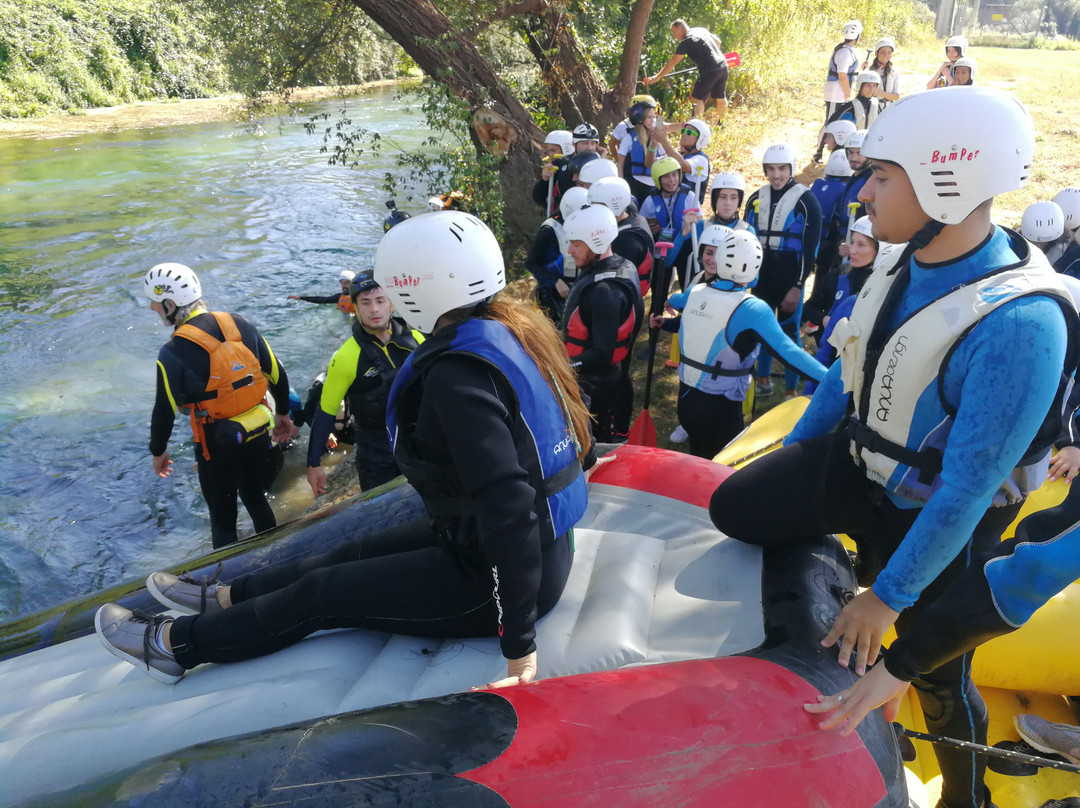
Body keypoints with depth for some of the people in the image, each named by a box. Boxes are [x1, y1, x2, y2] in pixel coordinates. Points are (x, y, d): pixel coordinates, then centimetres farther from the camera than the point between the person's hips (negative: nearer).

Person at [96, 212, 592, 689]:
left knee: (323, 594, 5)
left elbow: (509, 512, -34)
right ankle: (223, 599, 40)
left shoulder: (455, 375, -27)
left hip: (495, 574, -9)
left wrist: (519, 648, -29)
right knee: (356, 555, 21)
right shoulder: (516, 327, 2)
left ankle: (174, 644, 25)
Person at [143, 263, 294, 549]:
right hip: (258, 433, 5)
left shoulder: (173, 353, -19)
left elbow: (165, 411, -12)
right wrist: (282, 414, 17)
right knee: (255, 498, 26)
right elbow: (278, 374, 2)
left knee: (222, 515, 13)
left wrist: (158, 452, 5)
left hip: (217, 445, -5)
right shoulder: (240, 324, -5)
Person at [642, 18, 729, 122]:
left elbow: (672, 62, -11)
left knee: (697, 98, -1)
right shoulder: (702, 30, 14)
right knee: (720, 98, 18)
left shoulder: (686, 42, -9)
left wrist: (656, 78, -9)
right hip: (723, 66, 8)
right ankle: (721, 123, 30)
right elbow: (718, 42, 26)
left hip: (710, 71, -8)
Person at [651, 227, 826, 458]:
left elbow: (677, 301, 23)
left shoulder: (695, 291, -2)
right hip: (720, 406, -5)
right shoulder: (753, 309, -21)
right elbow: (788, 352, -28)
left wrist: (670, 300, 47)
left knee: (697, 460, 26)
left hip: (685, 396, 6)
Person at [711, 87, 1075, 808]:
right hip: (857, 461, 6)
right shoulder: (903, 260, -9)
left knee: (938, 676, 10)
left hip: (937, 516, -6)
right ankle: (855, 557, 25)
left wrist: (890, 597, -19)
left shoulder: (1020, 325, -32)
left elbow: (968, 486, -27)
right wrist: (787, 459, 13)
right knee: (732, 507, 1)